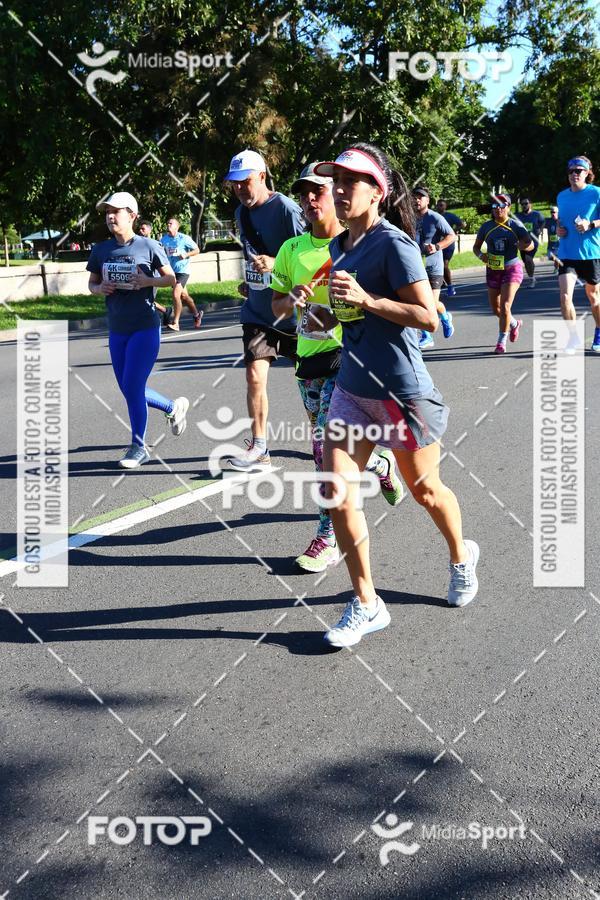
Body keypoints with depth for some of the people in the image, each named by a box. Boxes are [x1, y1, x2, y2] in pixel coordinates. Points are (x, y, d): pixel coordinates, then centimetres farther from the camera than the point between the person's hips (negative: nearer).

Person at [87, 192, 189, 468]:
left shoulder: (149, 246, -7)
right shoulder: (101, 250, 6)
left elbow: (171, 279, 0)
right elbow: (92, 283, 15)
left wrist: (148, 281, -18)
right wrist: (100, 288, -8)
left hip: (145, 328, -6)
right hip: (116, 331, 6)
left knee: (132, 387, -9)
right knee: (129, 390, 11)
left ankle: (138, 447, 8)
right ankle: (174, 407, 37)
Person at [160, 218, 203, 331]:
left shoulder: (184, 238, -9)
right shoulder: (164, 239, 4)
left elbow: (197, 250, -2)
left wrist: (186, 254, -18)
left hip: (183, 271, -6)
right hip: (172, 271, 6)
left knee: (176, 294, -19)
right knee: (183, 296, 17)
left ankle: (175, 323, -14)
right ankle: (196, 315, 39)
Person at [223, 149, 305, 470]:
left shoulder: (286, 209, -16)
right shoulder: (242, 213, 9)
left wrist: (277, 264, -29)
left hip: (292, 311, -5)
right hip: (257, 310, 6)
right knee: (255, 376, -5)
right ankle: (258, 448, 4)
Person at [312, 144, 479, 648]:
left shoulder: (393, 243, -15)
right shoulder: (340, 246, 9)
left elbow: (428, 317, -19)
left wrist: (366, 300, -25)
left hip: (400, 390, -7)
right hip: (352, 387, 7)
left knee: (425, 490, 12)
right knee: (336, 490, -3)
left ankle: (462, 556, 44)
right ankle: (366, 605, 10)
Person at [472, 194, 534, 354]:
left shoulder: (515, 225, -6)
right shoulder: (486, 226, 1)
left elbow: (531, 245, -5)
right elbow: (476, 246, 9)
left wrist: (523, 245, -28)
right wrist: (480, 255, -13)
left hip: (511, 270, -4)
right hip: (492, 270, 4)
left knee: (505, 306, -15)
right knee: (495, 308, 12)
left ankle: (501, 341, -1)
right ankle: (514, 324, 42)